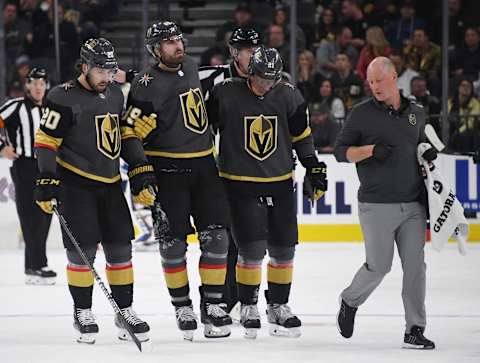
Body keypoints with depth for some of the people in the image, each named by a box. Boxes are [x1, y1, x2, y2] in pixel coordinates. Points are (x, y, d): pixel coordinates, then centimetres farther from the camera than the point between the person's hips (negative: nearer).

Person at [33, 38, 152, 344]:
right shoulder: (64, 98, -11)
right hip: (75, 184, -6)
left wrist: (140, 173, 13)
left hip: (110, 184, 6)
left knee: (120, 247, 5)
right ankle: (83, 313, 6)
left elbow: (125, 137, 19)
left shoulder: (115, 95, 11)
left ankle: (125, 311, 15)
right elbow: (46, 140, -11)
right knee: (82, 250, -7)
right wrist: (47, 181, -18)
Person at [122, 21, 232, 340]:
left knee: (216, 236, -1)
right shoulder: (148, 84, -11)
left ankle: (212, 305, 6)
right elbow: (132, 131, -15)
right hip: (167, 168, -6)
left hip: (203, 164, 6)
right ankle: (182, 307, 11)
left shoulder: (191, 66, 9)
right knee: (173, 242, -3)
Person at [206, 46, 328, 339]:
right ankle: (248, 306, 9)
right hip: (240, 184, -3)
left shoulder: (289, 96, -1)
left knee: (284, 247, 6)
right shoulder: (226, 93, -10)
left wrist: (314, 169, 11)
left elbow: (301, 135, 11)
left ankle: (279, 305, 23)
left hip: (280, 183, 4)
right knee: (252, 248, -9)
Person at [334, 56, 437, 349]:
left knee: (415, 265, -2)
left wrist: (429, 156, 4)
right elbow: (341, 151, -1)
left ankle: (415, 330, 3)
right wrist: (371, 150, -17)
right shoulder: (362, 113, -1)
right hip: (377, 204, -4)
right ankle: (350, 301, 26)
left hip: (413, 204, 4)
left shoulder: (416, 113, 12)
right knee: (379, 266, -3)